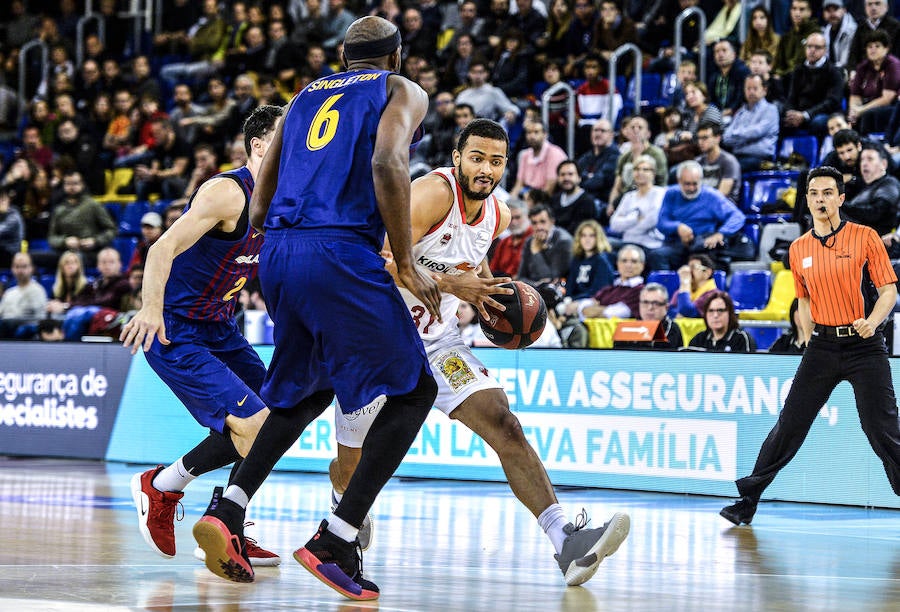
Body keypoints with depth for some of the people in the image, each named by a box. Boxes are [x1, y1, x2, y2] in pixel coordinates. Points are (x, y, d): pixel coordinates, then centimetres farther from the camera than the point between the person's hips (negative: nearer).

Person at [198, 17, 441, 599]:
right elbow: (388, 163, -12)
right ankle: (336, 540, -9)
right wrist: (407, 263, -8)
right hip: (340, 252, -7)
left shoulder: (304, 97, 27)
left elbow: (258, 210, 22)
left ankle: (228, 510, 10)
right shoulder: (403, 92, 11)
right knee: (412, 391, 3)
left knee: (308, 390, 26)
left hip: (277, 255, 7)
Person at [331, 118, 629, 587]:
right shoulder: (433, 193, -22)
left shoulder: (497, 215, 1)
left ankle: (566, 540, -29)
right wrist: (450, 284, -37)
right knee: (351, 465, 10)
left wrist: (486, 284, 5)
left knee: (504, 426, -17)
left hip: (436, 340, 5)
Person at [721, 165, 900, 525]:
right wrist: (809, 340, 11)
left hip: (865, 345, -3)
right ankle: (747, 500, 8)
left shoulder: (865, 237, -3)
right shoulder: (799, 249, 9)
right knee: (789, 425, 2)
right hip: (823, 345, 3)